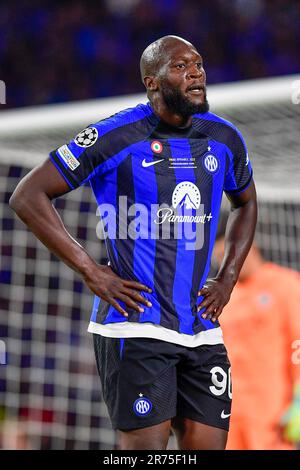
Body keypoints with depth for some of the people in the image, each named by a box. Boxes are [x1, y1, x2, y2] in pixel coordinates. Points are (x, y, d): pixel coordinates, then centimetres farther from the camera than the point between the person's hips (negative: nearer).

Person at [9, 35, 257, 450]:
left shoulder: (224, 139, 9)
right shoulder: (116, 137, -8)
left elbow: (246, 203, 29)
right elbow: (28, 196, -6)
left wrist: (228, 278, 14)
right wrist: (90, 272, -11)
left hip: (202, 330, 6)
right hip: (135, 327, -6)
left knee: (208, 443, 2)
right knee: (147, 444, -8)